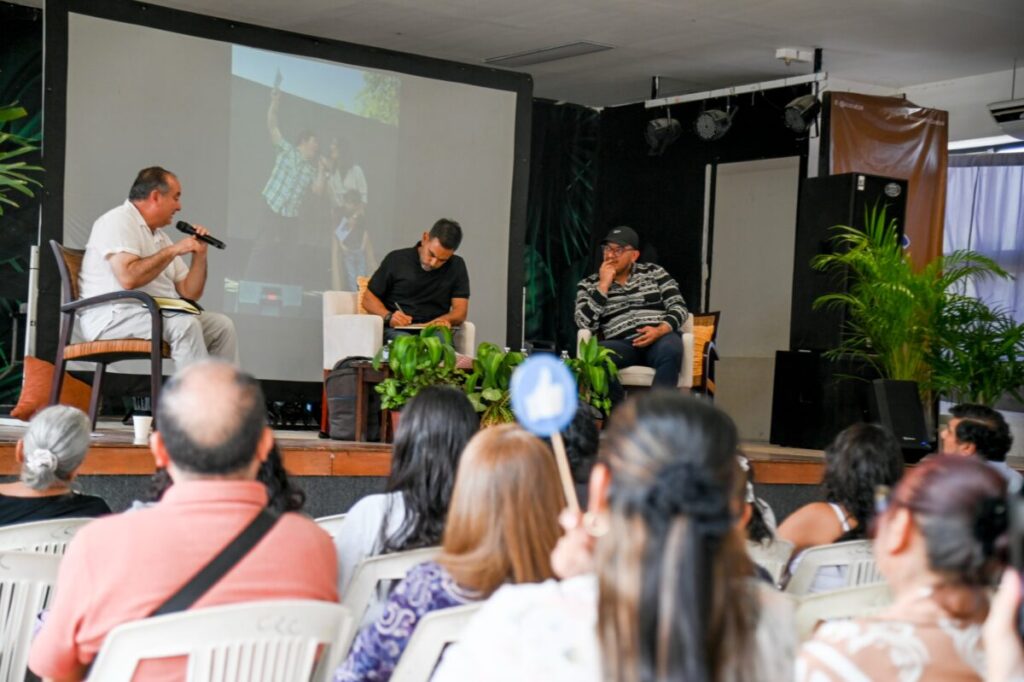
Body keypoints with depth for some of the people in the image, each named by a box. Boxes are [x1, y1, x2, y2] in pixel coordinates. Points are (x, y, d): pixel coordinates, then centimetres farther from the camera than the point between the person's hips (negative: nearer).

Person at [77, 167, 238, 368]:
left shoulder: (160, 237, 20)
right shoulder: (119, 220, -6)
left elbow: (189, 293, 19)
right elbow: (128, 278, -23)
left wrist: (200, 254, 7)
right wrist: (173, 251, -14)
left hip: (155, 314, 9)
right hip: (112, 318, -9)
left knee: (222, 325, -5)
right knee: (185, 325, -31)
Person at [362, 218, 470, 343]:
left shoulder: (457, 267, 10)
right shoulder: (397, 260, 6)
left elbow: (460, 312, 6)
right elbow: (369, 299, 10)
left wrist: (444, 320, -19)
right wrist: (388, 317, -11)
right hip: (396, 330, 0)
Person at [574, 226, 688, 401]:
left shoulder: (654, 272, 15)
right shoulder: (588, 285, 13)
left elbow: (679, 307, 7)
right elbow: (585, 324, -2)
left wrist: (659, 330, -14)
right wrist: (604, 285, -4)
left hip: (660, 339, 0)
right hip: (621, 345, 0)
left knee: (670, 350, -37)